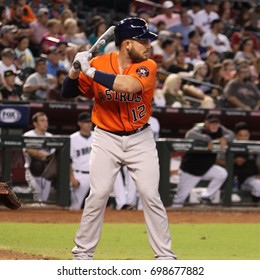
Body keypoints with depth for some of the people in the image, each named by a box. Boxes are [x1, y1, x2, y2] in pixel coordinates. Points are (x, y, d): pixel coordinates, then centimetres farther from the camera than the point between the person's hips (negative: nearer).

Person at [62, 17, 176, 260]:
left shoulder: (148, 66, -13)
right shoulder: (98, 63, -8)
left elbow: (128, 86, -34)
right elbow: (68, 93, 0)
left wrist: (89, 70, -32)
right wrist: (75, 69, -20)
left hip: (140, 140, 0)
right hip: (106, 139, 0)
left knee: (151, 195, -3)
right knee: (98, 195, -4)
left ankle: (165, 256, 5)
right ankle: (82, 253, 8)